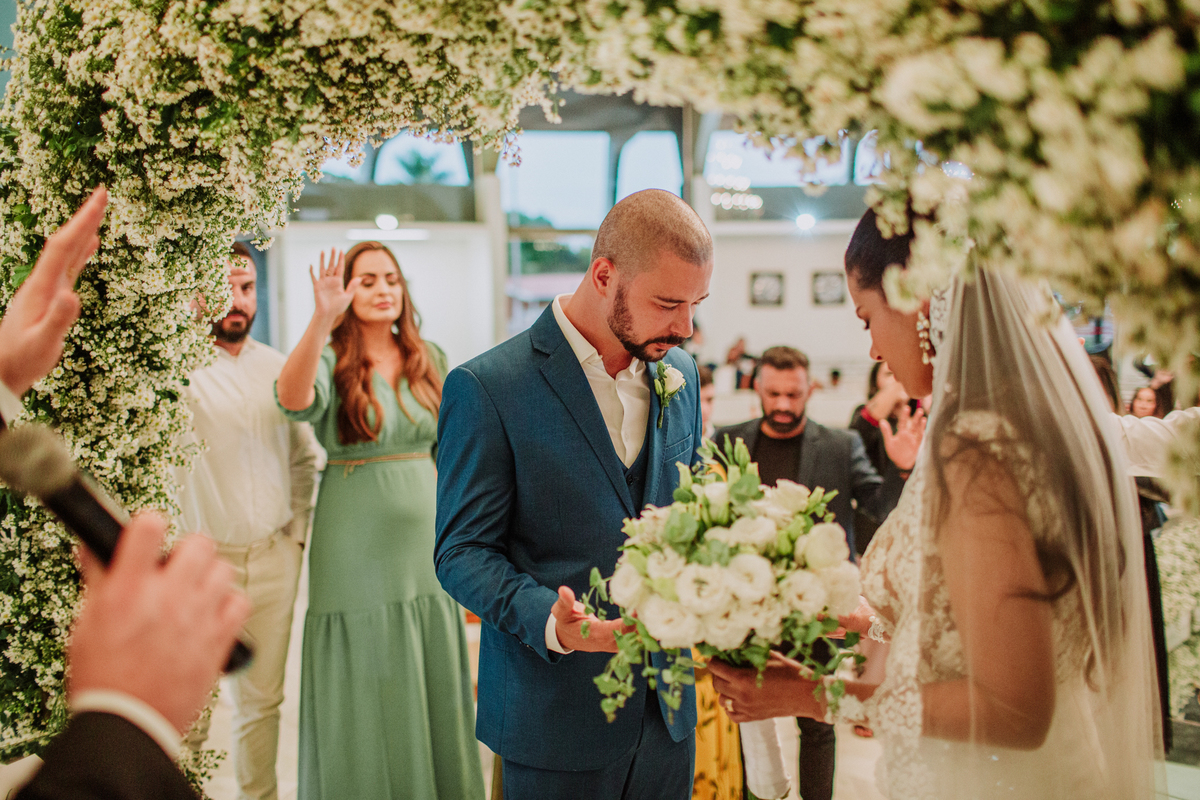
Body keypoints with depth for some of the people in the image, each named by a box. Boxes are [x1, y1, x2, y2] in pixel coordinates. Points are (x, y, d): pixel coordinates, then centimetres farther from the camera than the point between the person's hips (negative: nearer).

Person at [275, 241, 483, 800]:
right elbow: (294, 399, -29)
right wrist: (322, 319, -40)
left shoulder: (429, 360, 8)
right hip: (357, 538, -4)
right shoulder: (331, 361, -5)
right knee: (366, 685, 5)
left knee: (432, 682, 12)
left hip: (424, 534, 4)